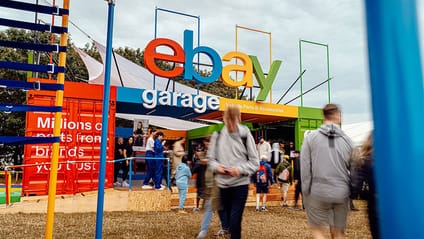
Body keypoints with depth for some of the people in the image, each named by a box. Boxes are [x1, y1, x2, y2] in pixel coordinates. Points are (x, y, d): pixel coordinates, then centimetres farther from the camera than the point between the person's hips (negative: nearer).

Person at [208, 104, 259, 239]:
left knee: (235, 220, -4)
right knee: (224, 218, 16)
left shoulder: (245, 135, -8)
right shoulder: (217, 135, 0)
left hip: (240, 184, -3)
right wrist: (216, 167, -12)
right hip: (222, 184, 3)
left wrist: (240, 169, -19)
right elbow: (211, 158, 8)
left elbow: (254, 162, -3)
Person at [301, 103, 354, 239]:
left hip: (318, 192, -2)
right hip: (342, 193, 2)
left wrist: (305, 193, 2)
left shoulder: (310, 137, -3)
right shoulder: (347, 140, 2)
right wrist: (351, 191, 16)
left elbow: (305, 169, -5)